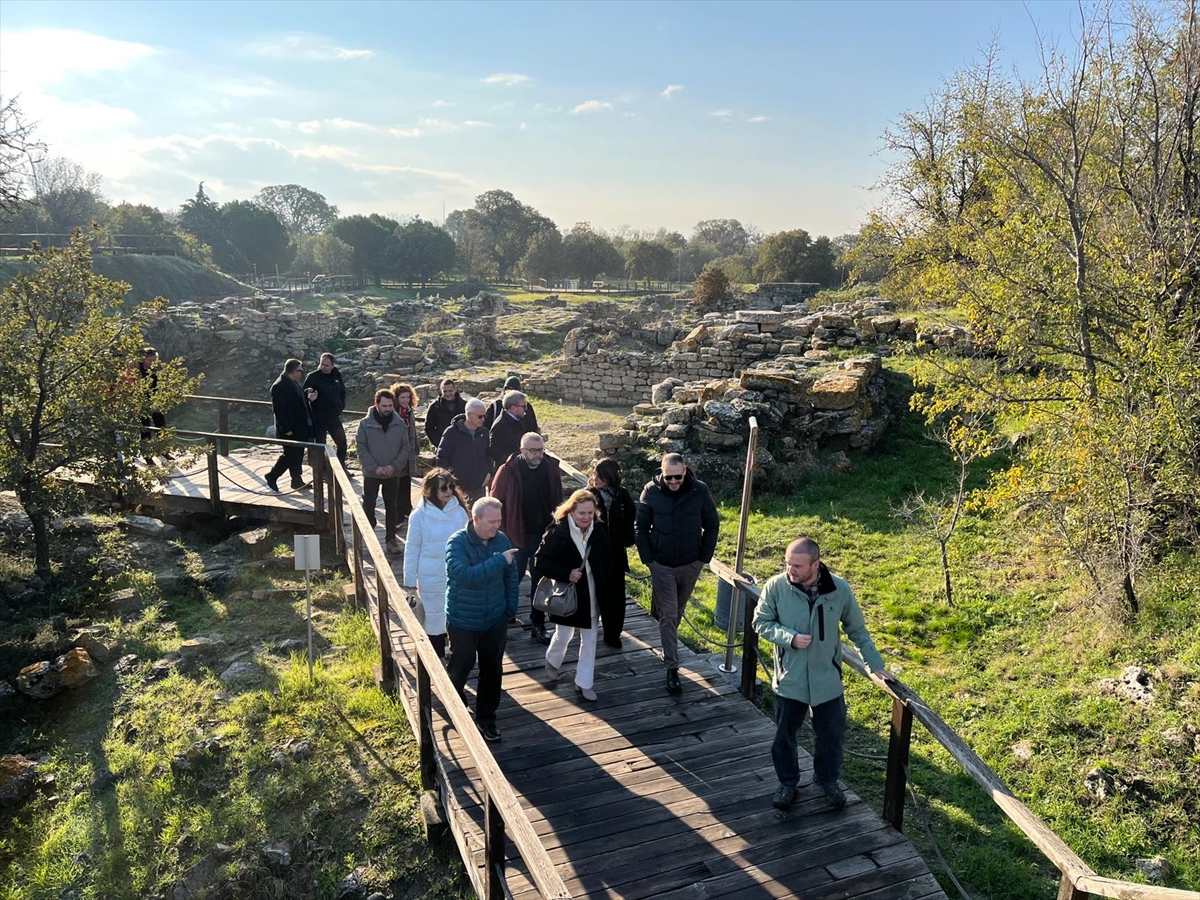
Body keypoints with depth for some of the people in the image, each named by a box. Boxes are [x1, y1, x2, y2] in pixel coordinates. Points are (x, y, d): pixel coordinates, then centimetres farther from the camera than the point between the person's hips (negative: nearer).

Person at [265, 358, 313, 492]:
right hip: (289, 430, -9)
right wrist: (286, 429, -21)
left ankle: (297, 481, 22)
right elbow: (277, 409, -21)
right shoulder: (279, 386, -19)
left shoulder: (294, 383, 10)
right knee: (290, 455, -2)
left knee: (298, 454, 13)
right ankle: (272, 476, 14)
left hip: (299, 428, 9)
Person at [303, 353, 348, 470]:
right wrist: (310, 395, -36)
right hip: (319, 419, -5)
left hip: (334, 417, 5)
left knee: (342, 442, 16)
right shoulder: (313, 376, -13)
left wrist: (341, 405, 5)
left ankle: (342, 468, 34)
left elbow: (342, 391, 15)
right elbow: (304, 393, -14)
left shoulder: (337, 375, 1)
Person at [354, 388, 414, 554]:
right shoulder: (365, 423, -9)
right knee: (368, 506, 5)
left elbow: (406, 447, -2)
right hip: (371, 473, -2)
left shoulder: (399, 423, -4)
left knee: (392, 507, 9)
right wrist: (374, 467, -17)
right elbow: (361, 448, -9)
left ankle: (391, 539, 20)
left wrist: (394, 466, -14)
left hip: (393, 473, 2)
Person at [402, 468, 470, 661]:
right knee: (434, 616, 11)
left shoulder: (459, 511, -6)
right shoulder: (420, 515, -11)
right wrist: (410, 579, 0)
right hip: (431, 577, -2)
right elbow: (412, 549, -4)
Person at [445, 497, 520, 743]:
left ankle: (486, 717, 28)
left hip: (495, 619, 4)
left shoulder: (502, 539, -6)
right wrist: (499, 560, -36)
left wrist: (511, 607, 3)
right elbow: (465, 575, -36)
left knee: (492, 670, 11)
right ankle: (454, 698, 45)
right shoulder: (457, 543, -20)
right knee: (462, 665, 13)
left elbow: (511, 575, 6)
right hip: (463, 620, -4)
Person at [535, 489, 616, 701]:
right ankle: (552, 661, 44)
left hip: (593, 596, 4)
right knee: (564, 636, 11)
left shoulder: (600, 531, -6)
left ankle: (584, 682, 26)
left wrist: (608, 596, 3)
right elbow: (540, 562, -17)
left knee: (589, 640, 11)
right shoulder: (558, 532, -18)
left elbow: (605, 565, 2)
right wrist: (566, 574, -28)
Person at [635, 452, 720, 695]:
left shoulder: (700, 490, -13)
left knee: (677, 611, 19)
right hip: (661, 565, -1)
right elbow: (640, 527, -3)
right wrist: (648, 559, -7)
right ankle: (672, 668, 3)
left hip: (690, 564, 2)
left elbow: (712, 524, -1)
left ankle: (667, 643, 44)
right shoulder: (651, 491, -13)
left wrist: (705, 556, -3)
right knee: (668, 615, -2)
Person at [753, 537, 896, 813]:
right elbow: (761, 622, -5)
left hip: (827, 679, 1)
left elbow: (857, 631, 0)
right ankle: (787, 782, 37)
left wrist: (877, 666, 0)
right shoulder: (776, 587, -17)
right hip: (789, 679, -1)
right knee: (784, 735, 13)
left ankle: (827, 779, 41)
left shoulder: (839, 590, -14)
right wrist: (790, 638, -21)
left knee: (832, 735, 15)